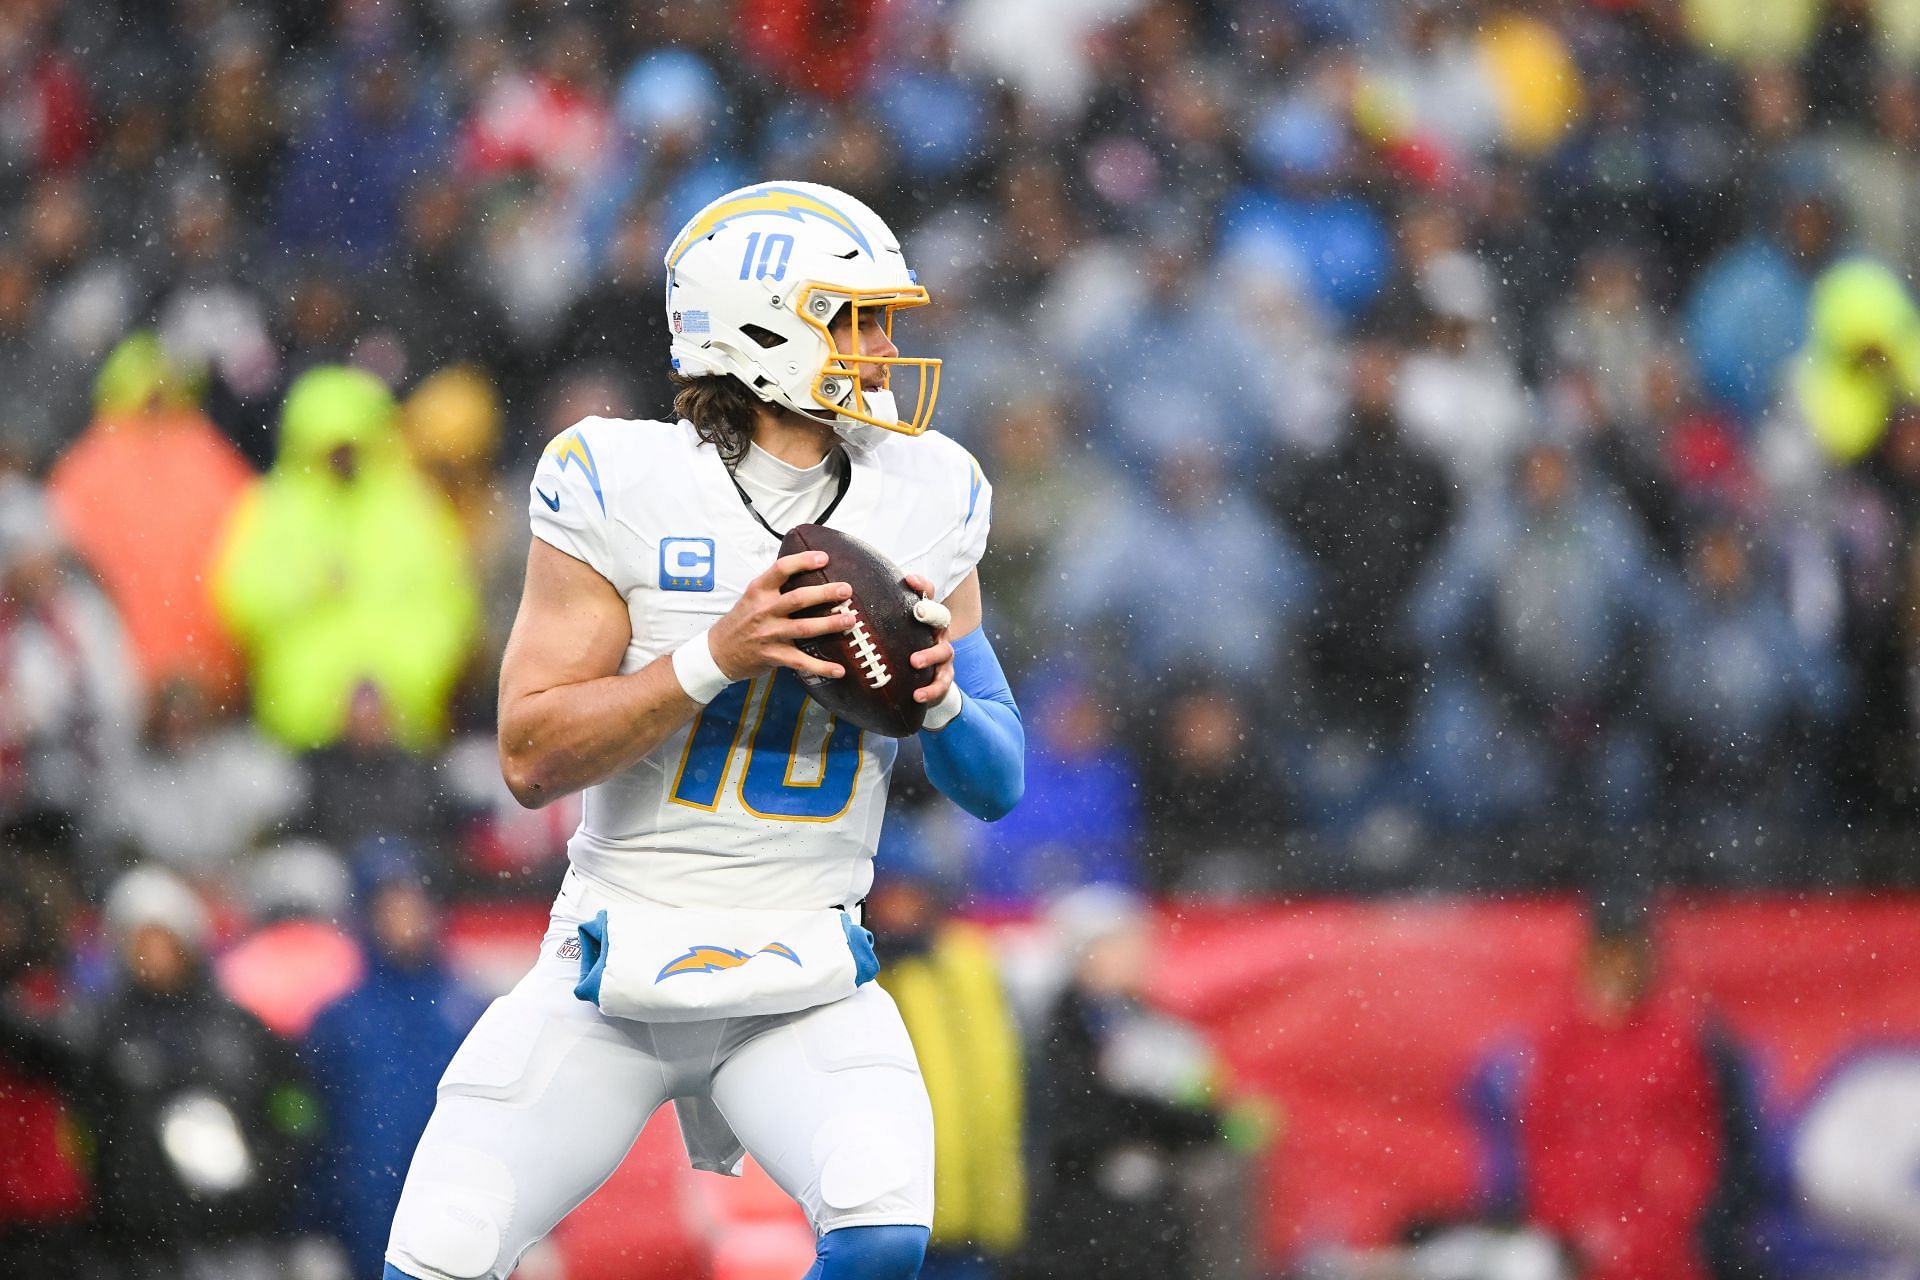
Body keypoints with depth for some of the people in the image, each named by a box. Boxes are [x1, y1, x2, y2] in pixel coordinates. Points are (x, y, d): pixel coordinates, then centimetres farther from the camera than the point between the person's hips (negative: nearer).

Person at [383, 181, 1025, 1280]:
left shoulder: (922, 501, 2)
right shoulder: (624, 489, -8)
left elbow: (997, 785, 8)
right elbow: (532, 757, -12)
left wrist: (938, 695, -14)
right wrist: (719, 659, -23)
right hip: (615, 972, -1)